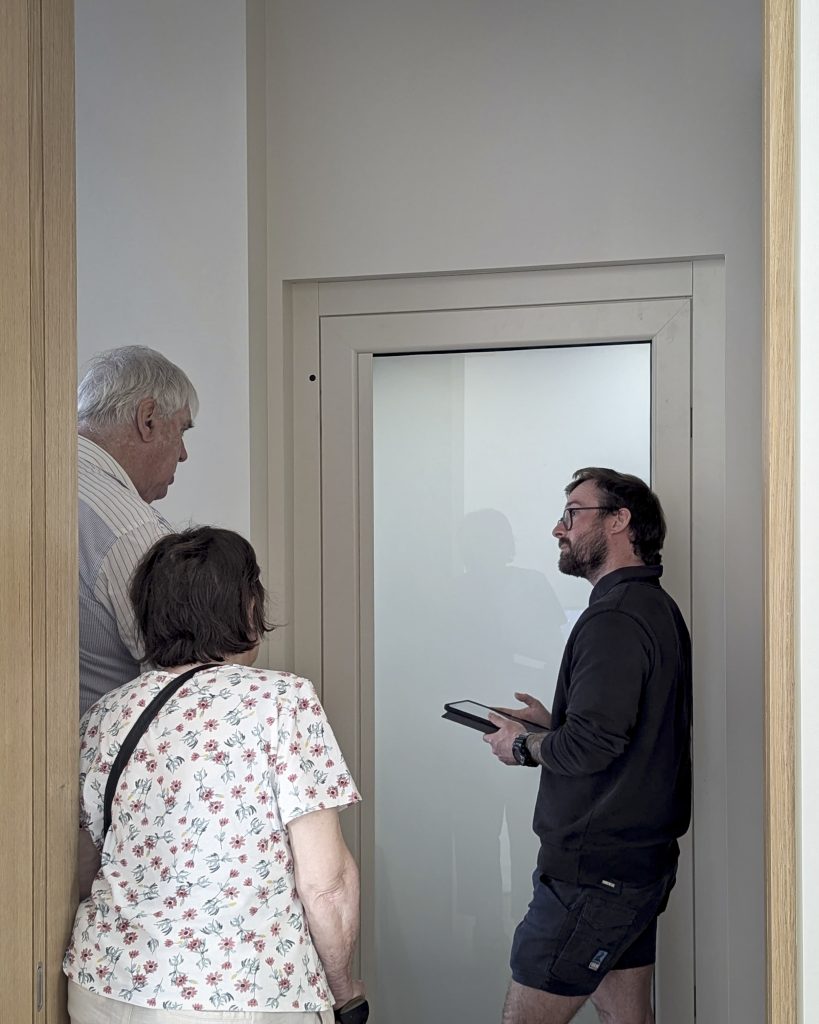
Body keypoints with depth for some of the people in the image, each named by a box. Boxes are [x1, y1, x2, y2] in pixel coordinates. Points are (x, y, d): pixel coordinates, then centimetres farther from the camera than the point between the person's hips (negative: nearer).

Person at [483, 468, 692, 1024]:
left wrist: (523, 746, -7)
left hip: (594, 869, -10)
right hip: (641, 859, 10)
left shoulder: (616, 617, -18)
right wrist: (554, 723, 12)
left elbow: (592, 746, -25)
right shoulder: (657, 607, 15)